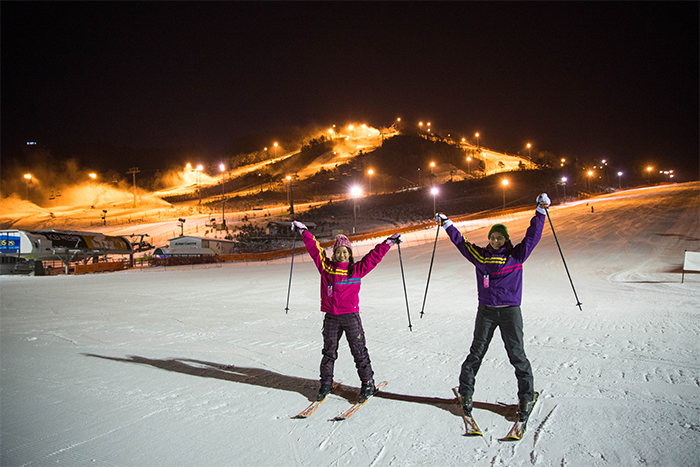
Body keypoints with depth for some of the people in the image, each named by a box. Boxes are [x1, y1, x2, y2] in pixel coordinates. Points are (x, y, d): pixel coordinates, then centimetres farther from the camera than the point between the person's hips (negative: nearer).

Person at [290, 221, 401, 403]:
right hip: (331, 317, 2)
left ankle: (368, 383, 15)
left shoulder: (357, 269, 1)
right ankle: (326, 383, 24)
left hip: (351, 316, -1)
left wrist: (388, 242, 1)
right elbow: (314, 248, 11)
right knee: (329, 351, 11)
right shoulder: (326, 266, 4)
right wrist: (303, 231, 17)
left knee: (359, 351, 4)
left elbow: (374, 256, 3)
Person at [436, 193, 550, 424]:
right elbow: (460, 242, 16)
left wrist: (541, 211, -8)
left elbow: (532, 236, -3)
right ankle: (466, 393, 17)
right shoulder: (480, 255, 7)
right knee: (476, 353, 4)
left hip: (510, 311, -1)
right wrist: (446, 224, 19)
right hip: (486, 311, 2)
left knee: (517, 355, 1)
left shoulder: (516, 255, 2)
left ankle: (526, 398, 14)